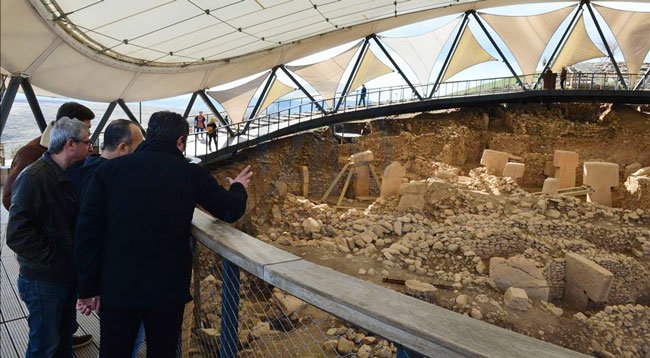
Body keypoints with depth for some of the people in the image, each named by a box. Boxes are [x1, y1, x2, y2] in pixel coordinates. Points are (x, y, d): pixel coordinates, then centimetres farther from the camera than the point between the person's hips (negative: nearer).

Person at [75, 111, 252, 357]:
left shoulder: (108, 170, -3)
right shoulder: (192, 174, -5)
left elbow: (87, 231, -4)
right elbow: (231, 211, 4)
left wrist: (88, 287, 4)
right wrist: (238, 188, 26)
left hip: (117, 286, 1)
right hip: (169, 287, -1)